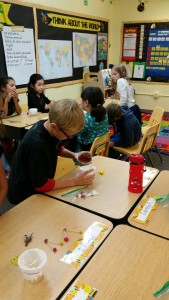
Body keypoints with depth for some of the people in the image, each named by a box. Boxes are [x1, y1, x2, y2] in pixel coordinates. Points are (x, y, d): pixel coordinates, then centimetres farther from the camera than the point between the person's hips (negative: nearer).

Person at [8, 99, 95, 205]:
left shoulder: (47, 125, -12)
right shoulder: (37, 145, -35)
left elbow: (57, 147, 11)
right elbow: (41, 185, -26)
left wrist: (73, 155, -7)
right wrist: (74, 181, -22)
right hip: (25, 196, -7)